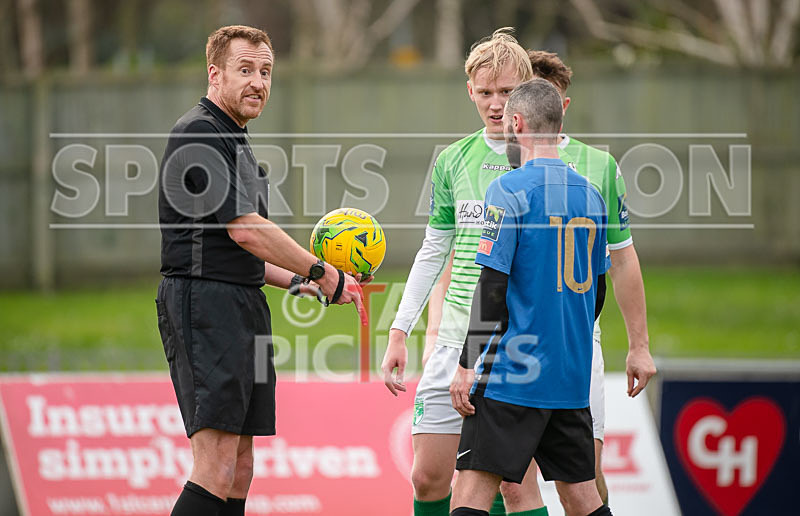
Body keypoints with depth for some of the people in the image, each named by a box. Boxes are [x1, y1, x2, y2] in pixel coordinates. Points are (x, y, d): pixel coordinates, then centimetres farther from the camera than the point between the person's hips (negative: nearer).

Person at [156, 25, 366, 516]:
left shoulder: (235, 141, 22)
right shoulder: (198, 134, -11)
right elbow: (245, 230, -17)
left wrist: (297, 281, 19)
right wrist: (324, 273, -8)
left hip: (244, 308, 10)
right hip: (204, 304, -10)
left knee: (240, 470, 7)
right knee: (217, 467, -19)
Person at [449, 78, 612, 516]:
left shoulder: (508, 191, -10)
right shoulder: (589, 194, 11)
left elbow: (493, 288, -15)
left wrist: (467, 366, -11)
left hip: (512, 372, -7)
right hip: (572, 379, 7)